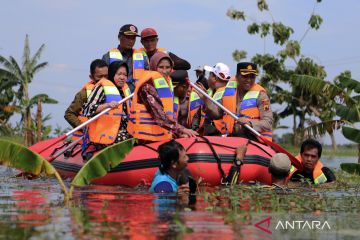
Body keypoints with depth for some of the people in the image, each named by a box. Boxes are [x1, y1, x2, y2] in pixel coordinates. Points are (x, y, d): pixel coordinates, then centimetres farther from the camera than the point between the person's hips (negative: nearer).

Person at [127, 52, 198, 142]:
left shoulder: (167, 82, 14)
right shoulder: (148, 85, -12)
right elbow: (158, 114, -21)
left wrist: (179, 133, 2)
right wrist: (180, 129, -26)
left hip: (163, 137, 8)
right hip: (147, 136, -8)